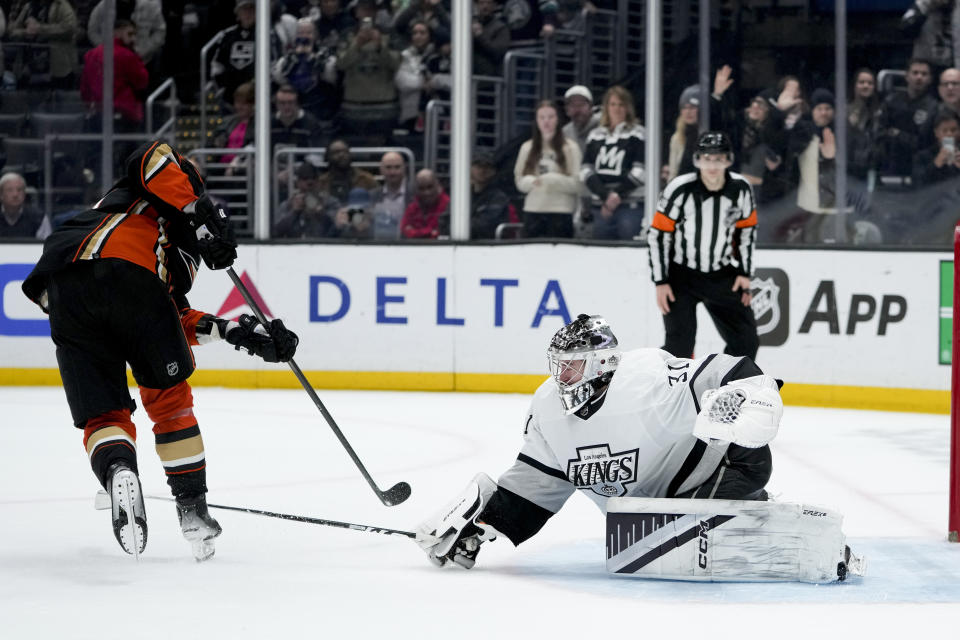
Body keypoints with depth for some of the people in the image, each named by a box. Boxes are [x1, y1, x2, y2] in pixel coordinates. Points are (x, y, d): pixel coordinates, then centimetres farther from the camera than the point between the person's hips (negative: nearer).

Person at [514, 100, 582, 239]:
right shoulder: (527, 148, 12)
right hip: (533, 211, 3)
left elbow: (577, 184, -3)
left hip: (561, 212, -3)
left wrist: (553, 180, -16)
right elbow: (520, 181, 9)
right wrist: (533, 182, -12)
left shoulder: (570, 148, 2)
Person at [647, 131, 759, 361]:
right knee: (680, 342, -15)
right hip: (681, 275, -4)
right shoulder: (679, 190, -20)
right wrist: (661, 282, -14)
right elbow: (657, 235, -14)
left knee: (745, 339, 7)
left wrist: (745, 273, 4)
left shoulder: (741, 189, -8)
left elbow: (747, 230, 7)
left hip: (722, 276, 4)